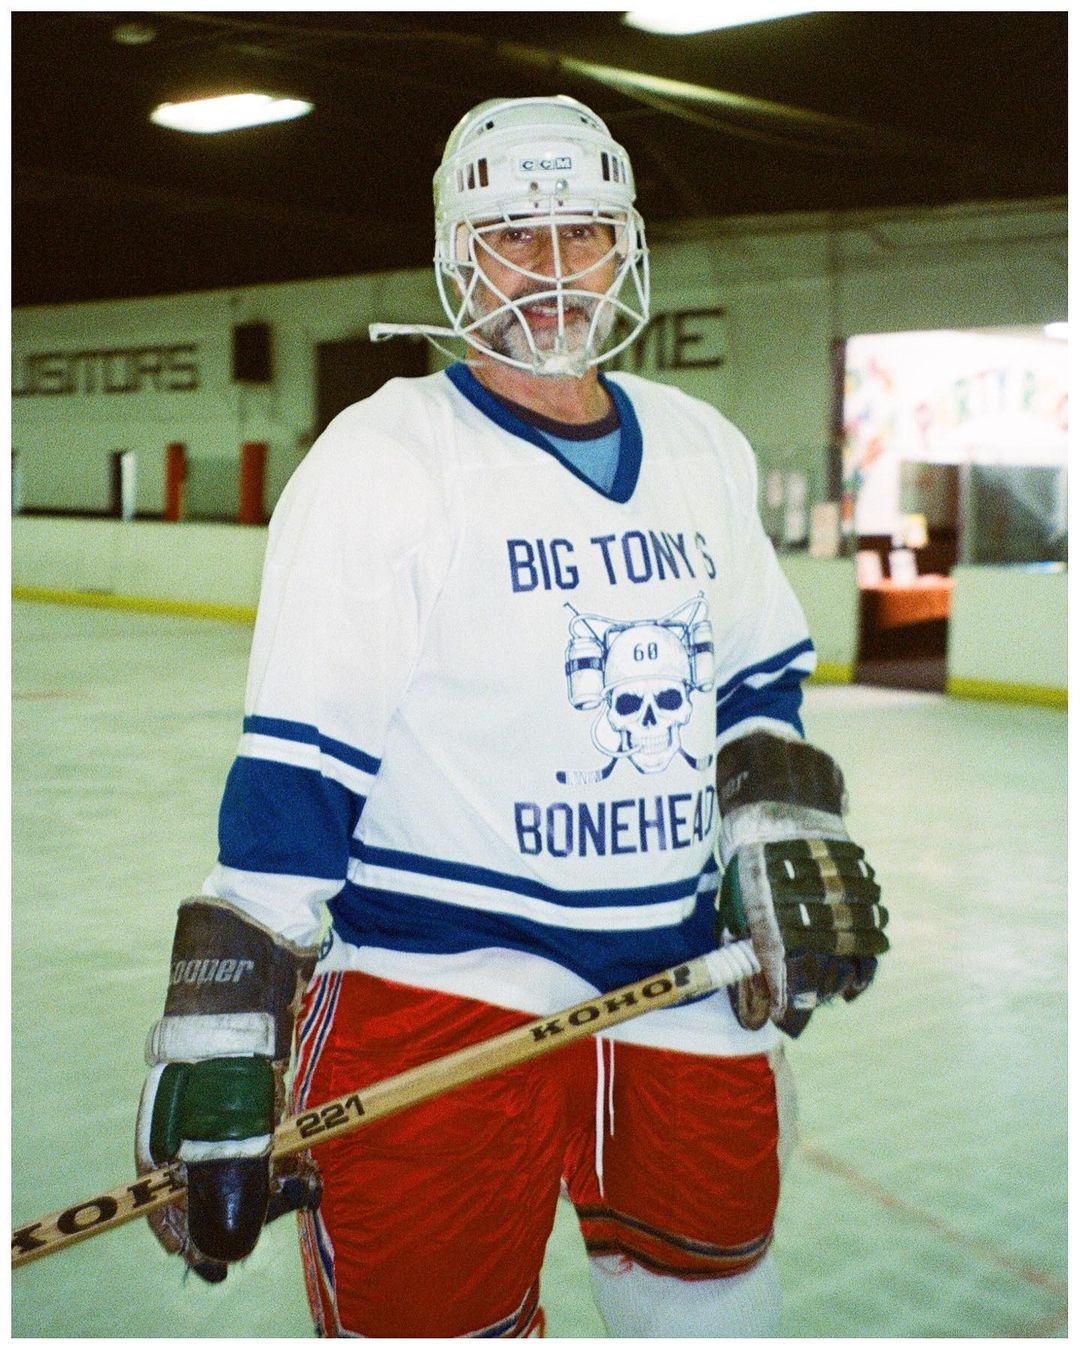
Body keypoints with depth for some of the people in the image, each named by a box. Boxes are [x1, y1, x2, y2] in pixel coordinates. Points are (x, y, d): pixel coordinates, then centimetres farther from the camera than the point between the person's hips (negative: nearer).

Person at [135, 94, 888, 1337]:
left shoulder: (703, 450, 8)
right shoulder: (380, 459, -10)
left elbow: (757, 682, 19)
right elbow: (291, 772, -14)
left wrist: (786, 828, 5)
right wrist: (222, 1037, -17)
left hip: (685, 976, 6)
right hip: (441, 973, -5)